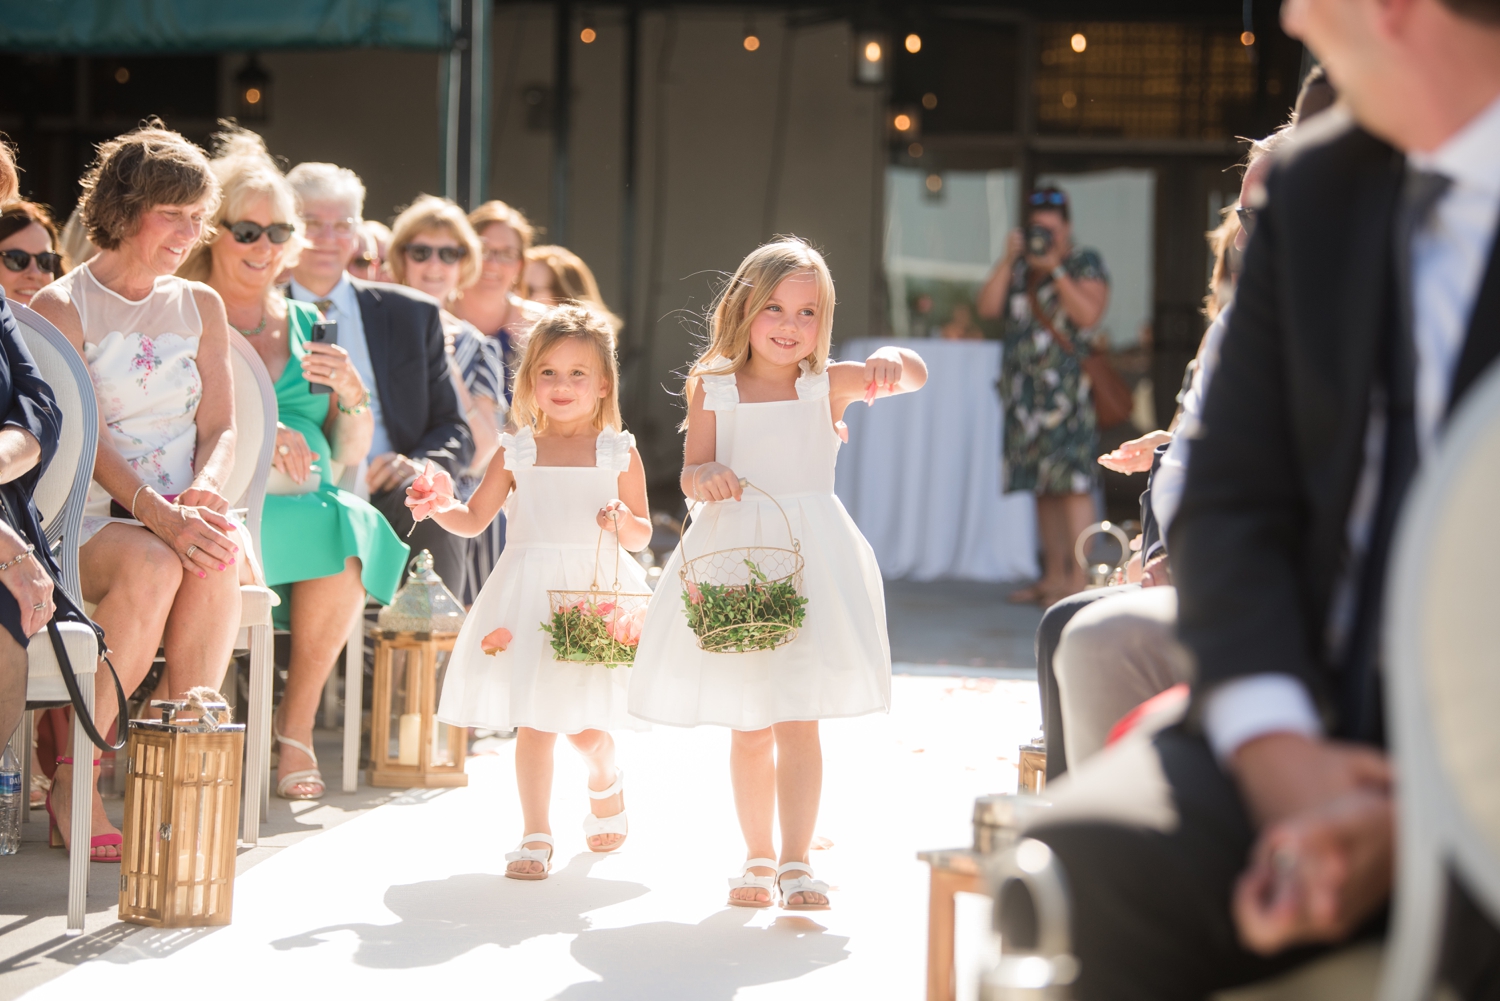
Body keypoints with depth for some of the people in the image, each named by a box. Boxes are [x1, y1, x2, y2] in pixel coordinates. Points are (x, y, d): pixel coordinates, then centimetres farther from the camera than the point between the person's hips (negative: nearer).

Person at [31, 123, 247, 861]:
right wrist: (155, 512, -26)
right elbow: (86, 438, -10)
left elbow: (220, 426, 10)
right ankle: (74, 778, -26)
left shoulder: (200, 308, 17)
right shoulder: (61, 308, 1)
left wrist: (202, 492, -13)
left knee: (216, 561, -32)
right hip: (88, 520, -3)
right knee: (151, 563, -36)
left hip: (184, 516, 3)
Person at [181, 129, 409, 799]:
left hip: (308, 502, 4)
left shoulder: (304, 326, 22)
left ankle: (297, 723, -16)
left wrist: (351, 394, -1)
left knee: (348, 528, -31)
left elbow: (350, 454, 20)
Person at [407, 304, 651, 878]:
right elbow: (474, 519, 10)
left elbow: (642, 535, 6)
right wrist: (439, 507, -9)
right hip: (530, 593, 1)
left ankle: (604, 783, 36)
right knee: (533, 721, -4)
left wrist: (624, 522, -15)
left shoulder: (619, 453, 4)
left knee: (586, 726, 1)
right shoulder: (518, 453, 6)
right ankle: (536, 836, 4)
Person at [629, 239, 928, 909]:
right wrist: (706, 477, -26)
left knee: (798, 721, -8)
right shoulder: (712, 390, 3)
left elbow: (912, 375, -14)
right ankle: (758, 858, 21)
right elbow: (692, 475, -1)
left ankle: (795, 862, -6)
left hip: (809, 554, -1)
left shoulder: (827, 384, 1)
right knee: (747, 726, 9)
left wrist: (893, 362, -38)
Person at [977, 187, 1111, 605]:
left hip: (1067, 387, -6)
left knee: (1071, 480, -13)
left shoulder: (1085, 263, 4)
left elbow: (1088, 313, -12)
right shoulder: (1019, 267, 18)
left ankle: (1077, 579, -14)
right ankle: (1053, 576, 10)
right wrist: (1008, 260, -1)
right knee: (1042, 486, 6)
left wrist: (1055, 269, -12)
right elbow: (987, 307, 5)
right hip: (1024, 390, 6)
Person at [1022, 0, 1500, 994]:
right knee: (1076, 867, -26)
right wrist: (1279, 755, -10)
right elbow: (1231, 504, 9)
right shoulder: (1313, 186, 12)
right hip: (1326, 728, 4)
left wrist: (1414, 819, -21)